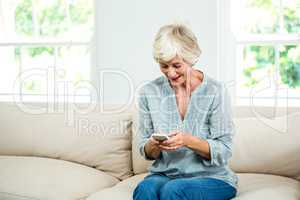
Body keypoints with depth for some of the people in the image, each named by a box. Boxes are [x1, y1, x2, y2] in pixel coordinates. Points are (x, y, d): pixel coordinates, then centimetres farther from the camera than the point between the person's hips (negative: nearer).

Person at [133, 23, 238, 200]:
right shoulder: (149, 93, 1)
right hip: (165, 173, 2)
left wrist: (188, 141, -24)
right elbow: (146, 152, 7)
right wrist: (154, 145, -16)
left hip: (211, 177, -2)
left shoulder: (216, 91, -8)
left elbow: (224, 151, -8)